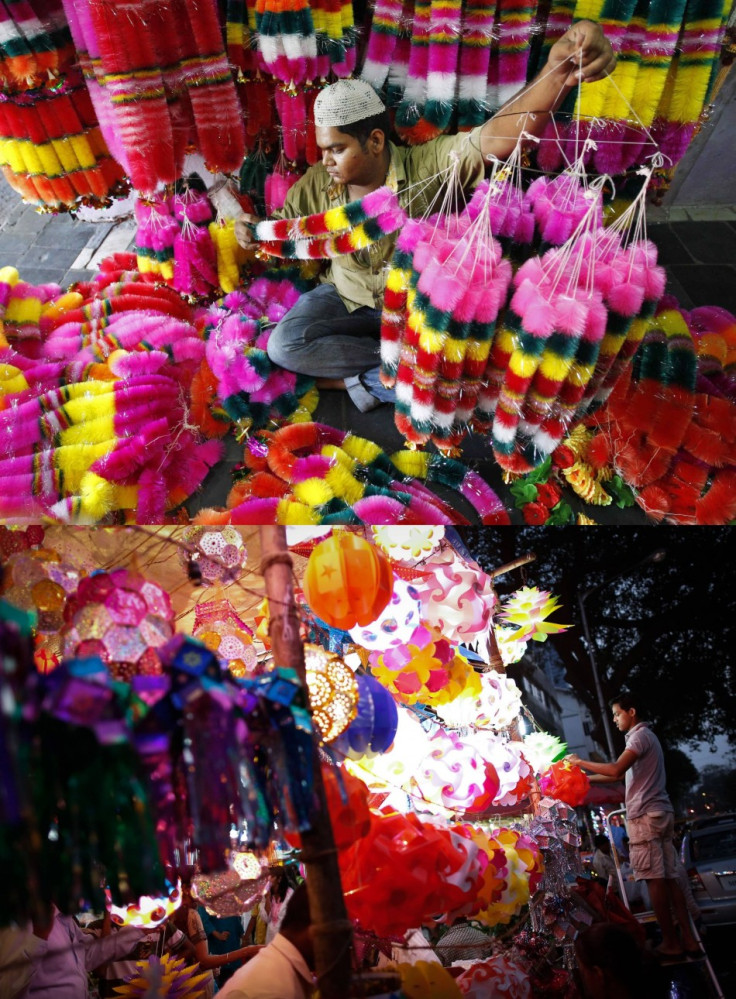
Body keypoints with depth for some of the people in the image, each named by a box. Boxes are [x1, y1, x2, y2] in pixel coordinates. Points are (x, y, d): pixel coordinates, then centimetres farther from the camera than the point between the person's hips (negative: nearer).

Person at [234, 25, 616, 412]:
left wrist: (558, 72, -56)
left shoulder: (429, 166, -21)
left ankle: (354, 379, -11)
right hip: (345, 298, 3)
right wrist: (256, 231, -21)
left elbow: (498, 137, -37)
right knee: (282, 346, -21)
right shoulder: (315, 185, -8)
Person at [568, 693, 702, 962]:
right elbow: (621, 774, 26)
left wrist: (581, 762, -12)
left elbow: (616, 770, -22)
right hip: (659, 815, 10)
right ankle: (688, 940, 6)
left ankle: (671, 944, -2)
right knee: (669, 878, 7)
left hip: (645, 816, -10)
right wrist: (587, 778, 21)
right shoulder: (644, 737, 23)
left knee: (655, 879, -6)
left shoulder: (640, 736, -8)